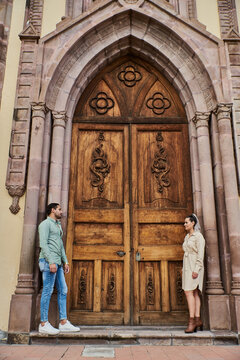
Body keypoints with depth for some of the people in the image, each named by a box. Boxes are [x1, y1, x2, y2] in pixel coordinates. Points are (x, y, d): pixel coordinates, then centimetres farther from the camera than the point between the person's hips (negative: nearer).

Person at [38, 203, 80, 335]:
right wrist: (51, 262, -21)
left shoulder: (58, 225, 24)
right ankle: (44, 324, 1)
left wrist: (65, 262, 17)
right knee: (47, 291, -6)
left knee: (63, 290, 6)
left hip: (57, 263, 9)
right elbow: (43, 244, -14)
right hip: (48, 261, -9)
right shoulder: (45, 224, -4)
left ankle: (64, 323, 9)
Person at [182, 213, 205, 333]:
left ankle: (192, 320, -13)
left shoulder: (198, 236, -7)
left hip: (194, 266, -8)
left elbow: (200, 254, -13)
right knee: (194, 293, 5)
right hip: (187, 266, 8)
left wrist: (196, 269, -20)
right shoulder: (187, 237, 18)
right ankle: (197, 320, 6)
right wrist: (184, 269, 17)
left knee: (189, 292, -14)